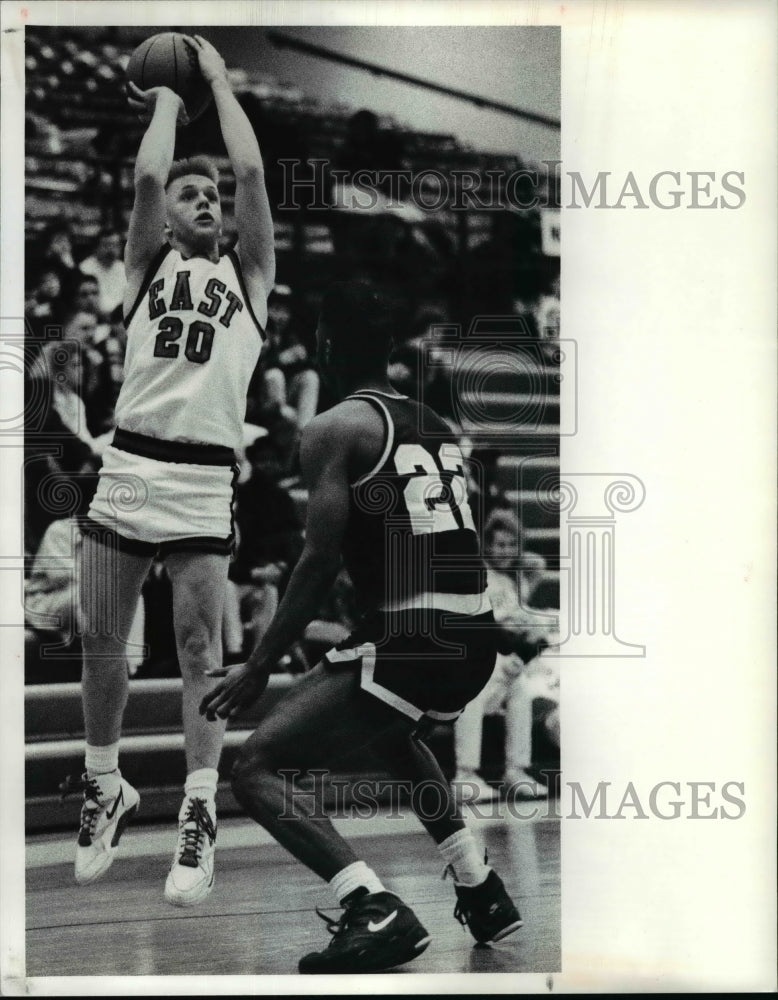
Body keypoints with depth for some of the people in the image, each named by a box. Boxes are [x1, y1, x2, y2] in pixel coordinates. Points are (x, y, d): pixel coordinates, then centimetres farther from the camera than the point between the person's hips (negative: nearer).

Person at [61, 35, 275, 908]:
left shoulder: (248, 273, 13)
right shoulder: (146, 265, 15)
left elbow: (251, 171, 3)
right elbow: (146, 176, 0)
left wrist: (218, 80, 13)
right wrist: (167, 100, 14)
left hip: (202, 480, -1)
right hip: (125, 467, 2)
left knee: (198, 649, -2)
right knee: (101, 643, 7)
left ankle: (199, 811, 5)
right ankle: (105, 787, 25)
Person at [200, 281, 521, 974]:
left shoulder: (333, 429, -2)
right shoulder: (439, 427, 19)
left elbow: (322, 561, -11)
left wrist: (259, 668, -6)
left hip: (410, 639, -8)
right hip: (478, 636, 8)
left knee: (257, 769, -2)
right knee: (393, 733, 38)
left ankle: (377, 913, -18)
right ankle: (481, 892, 32)